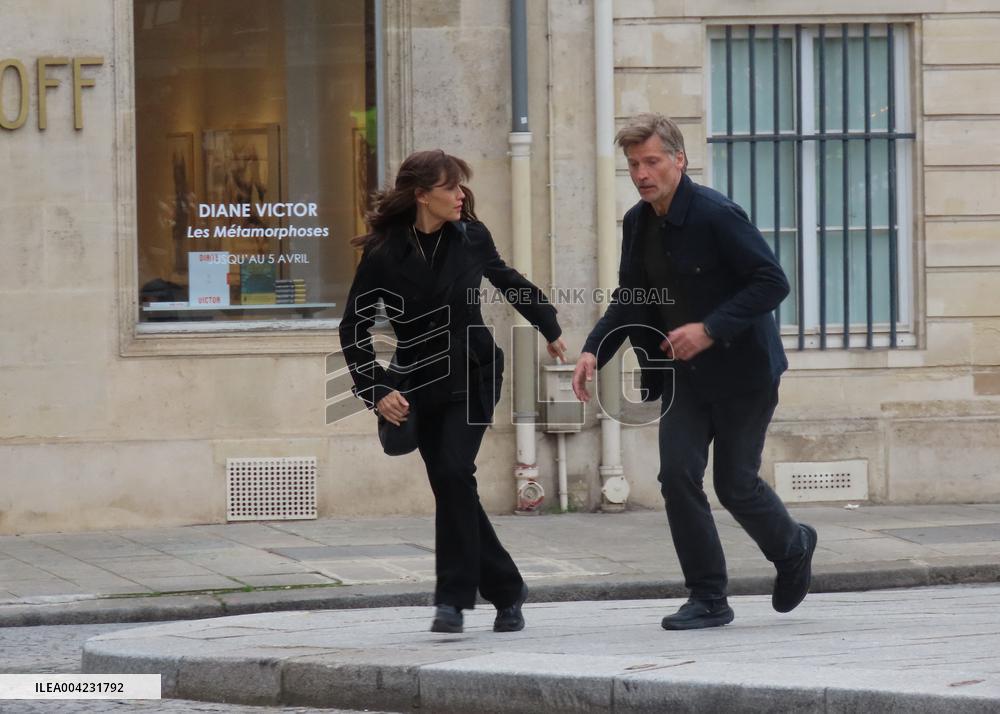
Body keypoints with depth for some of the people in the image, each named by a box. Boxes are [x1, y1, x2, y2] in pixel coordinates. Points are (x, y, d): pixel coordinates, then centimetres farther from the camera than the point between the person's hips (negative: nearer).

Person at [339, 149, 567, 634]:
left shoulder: (470, 238, -3)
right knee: (451, 486, 1)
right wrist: (375, 391, -12)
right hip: (421, 385, 1)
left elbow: (509, 282, 18)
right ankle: (506, 591, 16)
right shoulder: (383, 254, -9)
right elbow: (354, 329, -3)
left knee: (454, 472, -20)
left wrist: (549, 329, 30)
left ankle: (454, 597, -16)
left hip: (472, 376, -1)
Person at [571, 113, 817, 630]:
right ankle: (707, 600, 1)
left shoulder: (716, 216, -20)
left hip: (742, 371, -6)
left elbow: (773, 282, -21)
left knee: (734, 483, 0)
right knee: (678, 475, -7)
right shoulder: (638, 224, 3)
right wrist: (595, 350, -5)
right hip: (685, 374, 6)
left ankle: (793, 550, 32)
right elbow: (629, 301, 12)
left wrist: (710, 329, -28)